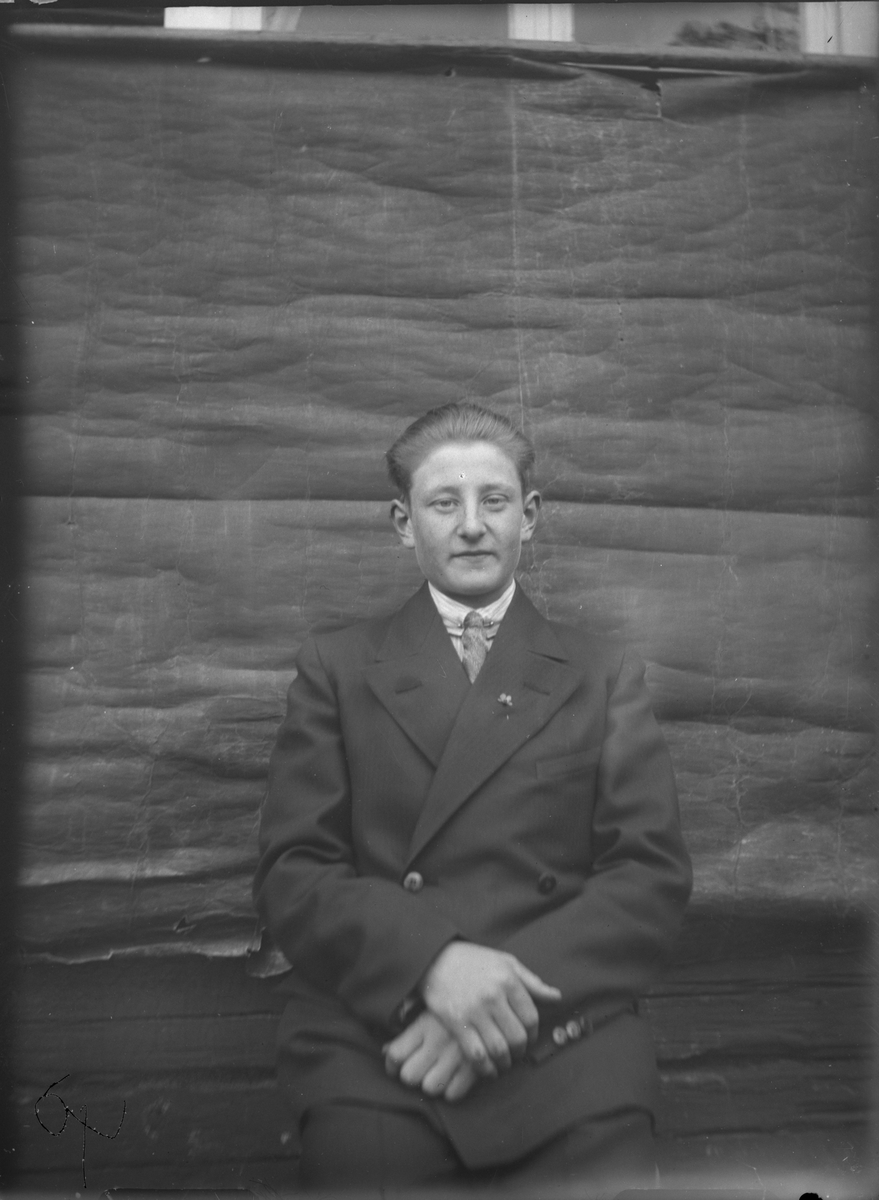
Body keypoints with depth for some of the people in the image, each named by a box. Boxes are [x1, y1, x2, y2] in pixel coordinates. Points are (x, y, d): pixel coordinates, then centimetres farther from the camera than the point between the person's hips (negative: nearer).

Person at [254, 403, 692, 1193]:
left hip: (564, 1032, 1)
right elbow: (292, 872, 2)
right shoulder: (336, 669, 10)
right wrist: (432, 961, -16)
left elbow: (654, 875, 3)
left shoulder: (607, 677, 12)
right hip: (373, 1034, 0)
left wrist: (517, 998, -13)